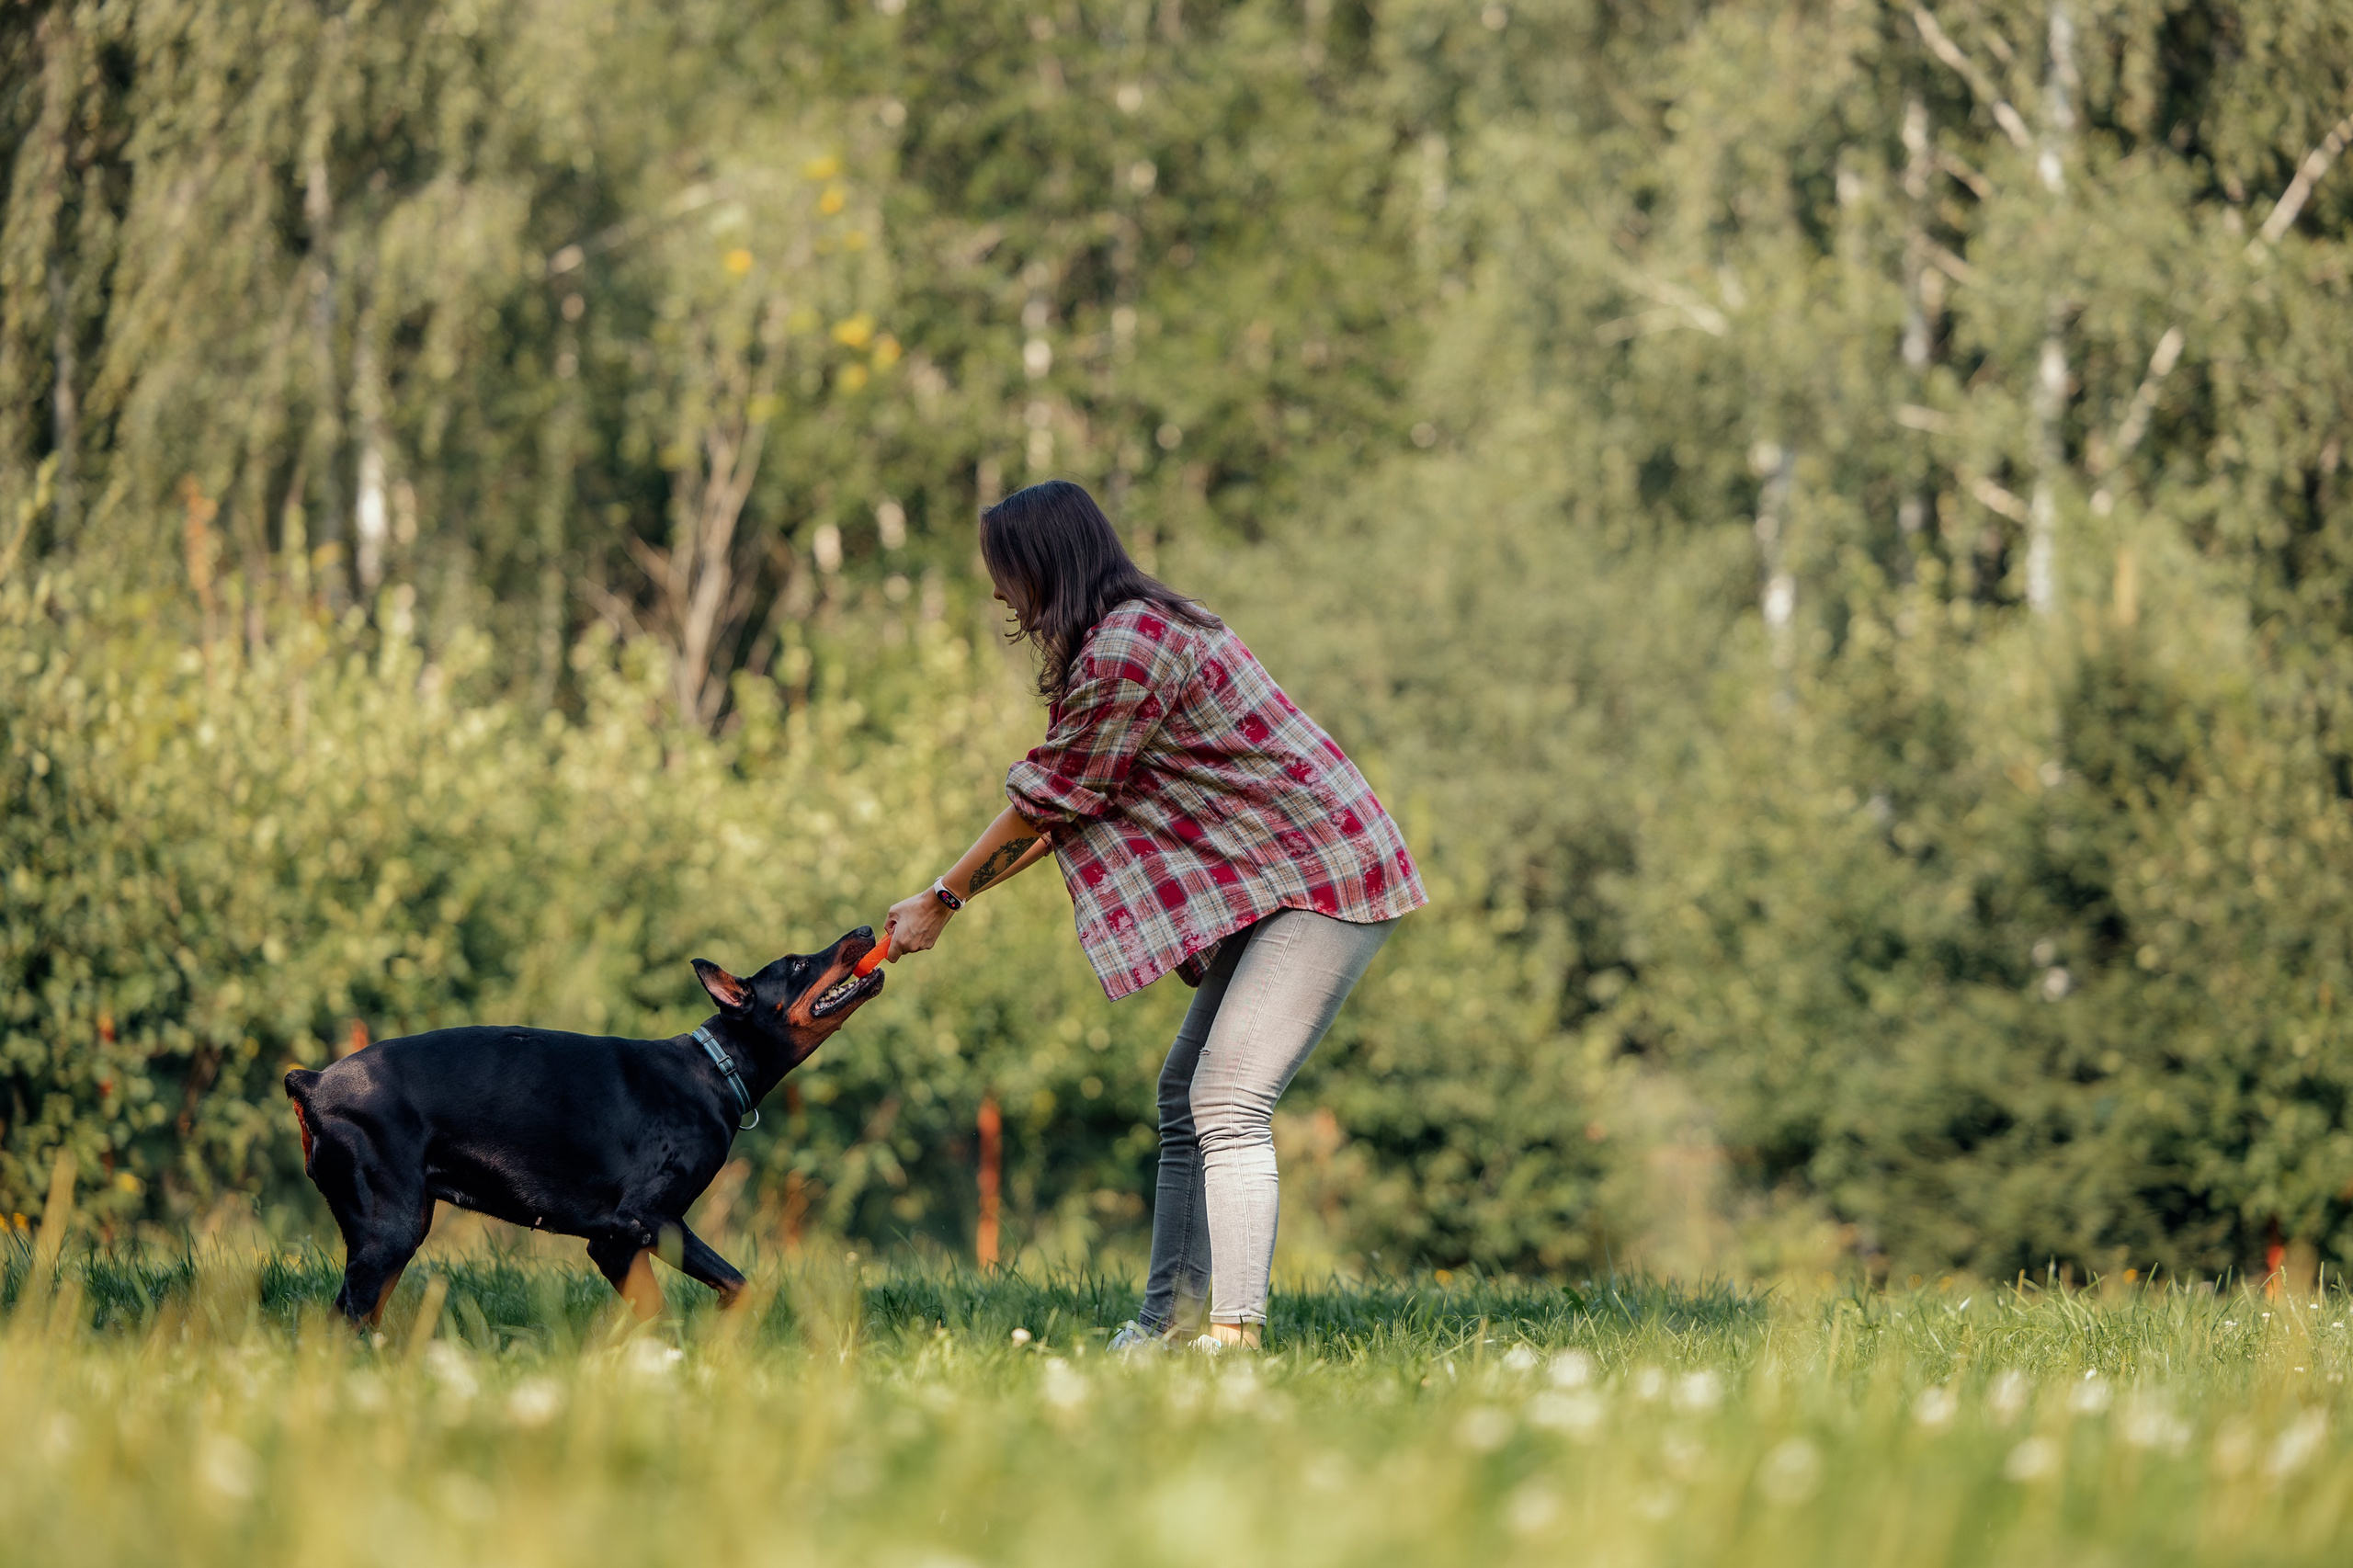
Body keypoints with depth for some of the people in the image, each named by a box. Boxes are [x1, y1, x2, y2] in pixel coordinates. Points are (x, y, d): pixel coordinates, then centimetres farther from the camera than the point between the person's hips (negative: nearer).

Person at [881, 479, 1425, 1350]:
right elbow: (1070, 805, 18)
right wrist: (963, 889, 18)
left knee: (1228, 1103, -18)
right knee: (1186, 1092, 13)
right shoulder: (1147, 625, 14)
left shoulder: (1126, 652, -19)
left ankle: (1237, 1335, -24)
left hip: (1325, 881, -11)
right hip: (1280, 882, 11)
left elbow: (1048, 801, -11)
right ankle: (1171, 1319, 16)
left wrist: (941, 902, 1)